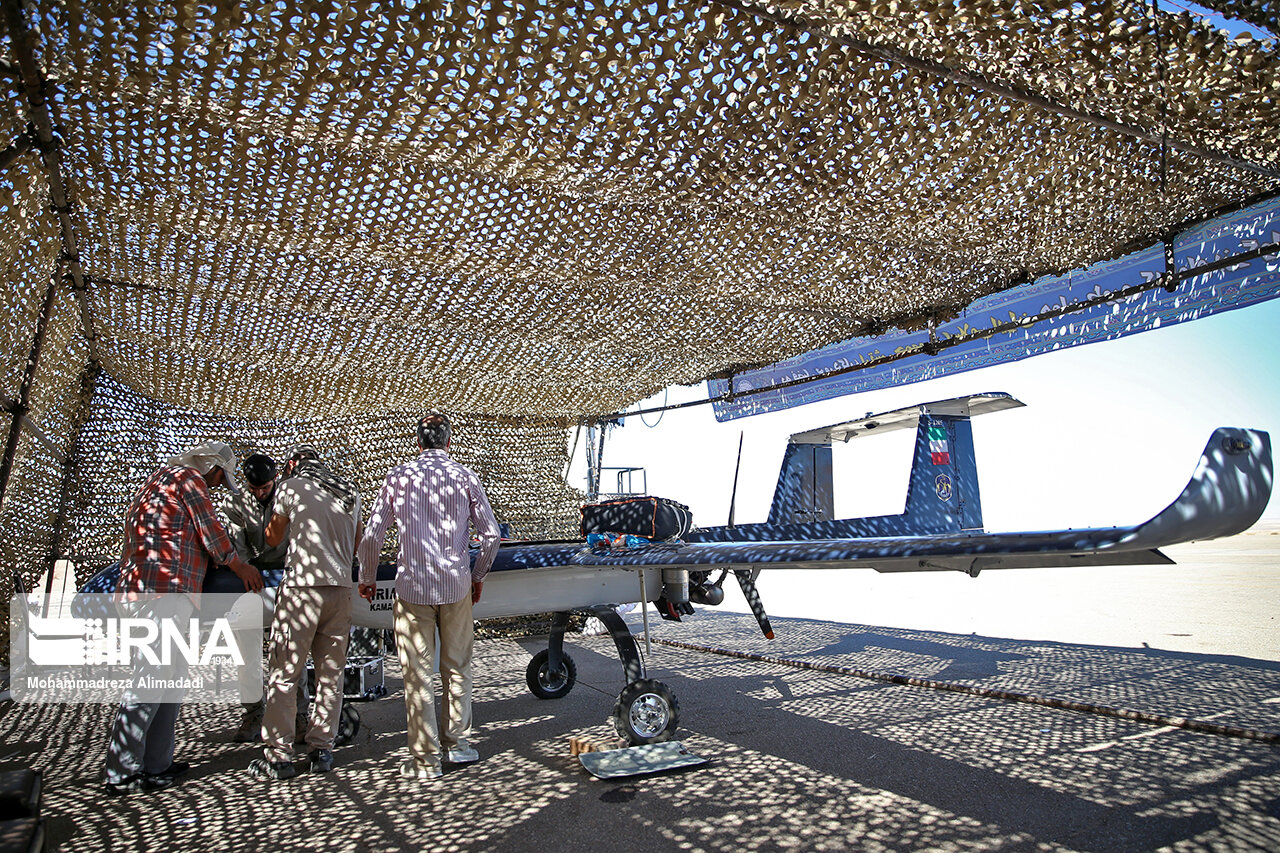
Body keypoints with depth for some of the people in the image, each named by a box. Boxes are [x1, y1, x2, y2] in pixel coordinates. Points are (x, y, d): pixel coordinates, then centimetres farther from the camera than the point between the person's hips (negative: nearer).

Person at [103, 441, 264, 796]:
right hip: (165, 591, -10)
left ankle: (156, 764, 17)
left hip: (137, 589, 10)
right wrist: (240, 566, 10)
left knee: (171, 679, 13)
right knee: (150, 681, -7)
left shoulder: (158, 480, 27)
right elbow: (211, 532, -3)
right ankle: (121, 773, -1)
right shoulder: (188, 478, -3)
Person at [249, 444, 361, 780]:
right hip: (341, 587, 4)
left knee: (284, 673, 4)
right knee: (330, 673, 11)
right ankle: (322, 749, 17)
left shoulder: (290, 487, 2)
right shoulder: (350, 491, 14)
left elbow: (273, 538, 14)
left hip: (302, 586, -4)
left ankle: (278, 755, 7)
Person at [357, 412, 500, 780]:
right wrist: (478, 575, 15)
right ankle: (457, 742, 25)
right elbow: (491, 533, 0)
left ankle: (426, 760, 13)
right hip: (457, 586, 1)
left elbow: (371, 536, 0)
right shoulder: (465, 477, 1)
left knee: (418, 674, 6)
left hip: (413, 587, -1)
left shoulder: (398, 476, -1)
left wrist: (367, 579, 15)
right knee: (457, 667, 16)